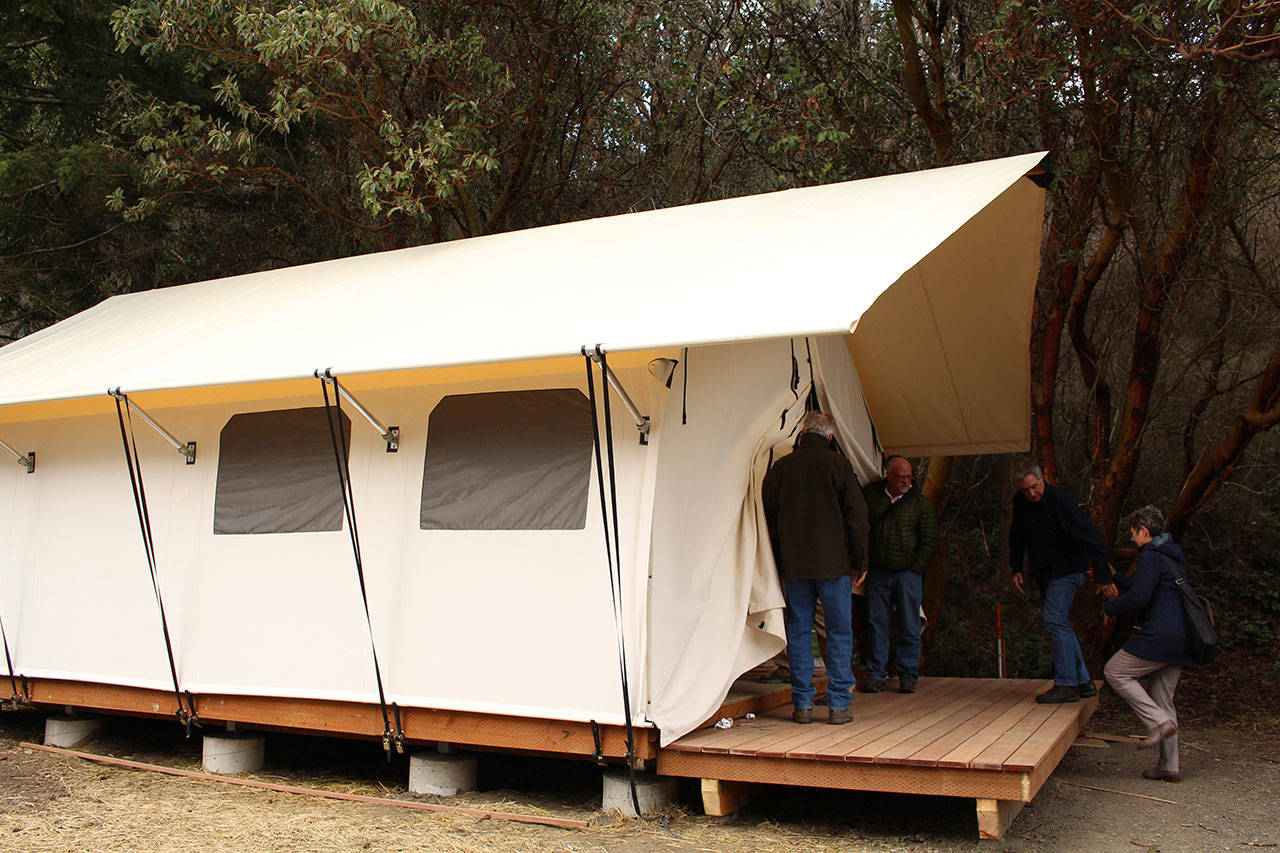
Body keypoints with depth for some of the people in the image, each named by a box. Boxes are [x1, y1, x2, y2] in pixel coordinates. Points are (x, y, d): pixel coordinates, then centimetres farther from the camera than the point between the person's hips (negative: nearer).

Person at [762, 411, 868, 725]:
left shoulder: (780, 467, 4)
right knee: (839, 632, 5)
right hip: (834, 564, -2)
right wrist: (858, 561, 6)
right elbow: (857, 515, -3)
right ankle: (838, 705, 5)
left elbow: (769, 519, 9)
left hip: (794, 566, 2)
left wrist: (780, 563, 16)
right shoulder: (838, 464, -4)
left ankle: (803, 704, 8)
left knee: (799, 632, 7)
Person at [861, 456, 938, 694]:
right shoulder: (869, 494, 4)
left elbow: (929, 541, 3)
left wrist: (916, 568, -3)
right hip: (878, 572, 2)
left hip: (907, 573, -1)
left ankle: (908, 675, 11)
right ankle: (876, 674, 11)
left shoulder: (920, 502, 0)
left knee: (909, 626, 1)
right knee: (876, 623, 4)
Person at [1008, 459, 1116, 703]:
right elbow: (1016, 537, 19)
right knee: (1057, 624, 9)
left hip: (1066, 570, -8)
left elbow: (1090, 536, -22)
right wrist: (1016, 569, 11)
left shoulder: (1059, 500, -20)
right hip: (1044, 574, 8)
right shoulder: (1020, 502, 2)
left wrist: (1102, 576, -25)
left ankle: (1066, 685, -13)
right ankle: (1083, 681, 17)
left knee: (1054, 620, -17)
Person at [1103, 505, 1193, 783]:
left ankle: (1159, 722, -8)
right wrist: (1113, 578, 43)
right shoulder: (1173, 557, 20)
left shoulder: (1151, 557, -11)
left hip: (1159, 636, -9)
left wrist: (1109, 608, -3)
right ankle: (1168, 766, 12)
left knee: (1115, 672, 1)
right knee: (1162, 699, 12)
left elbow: (1138, 597, -21)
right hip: (1181, 639, 9)